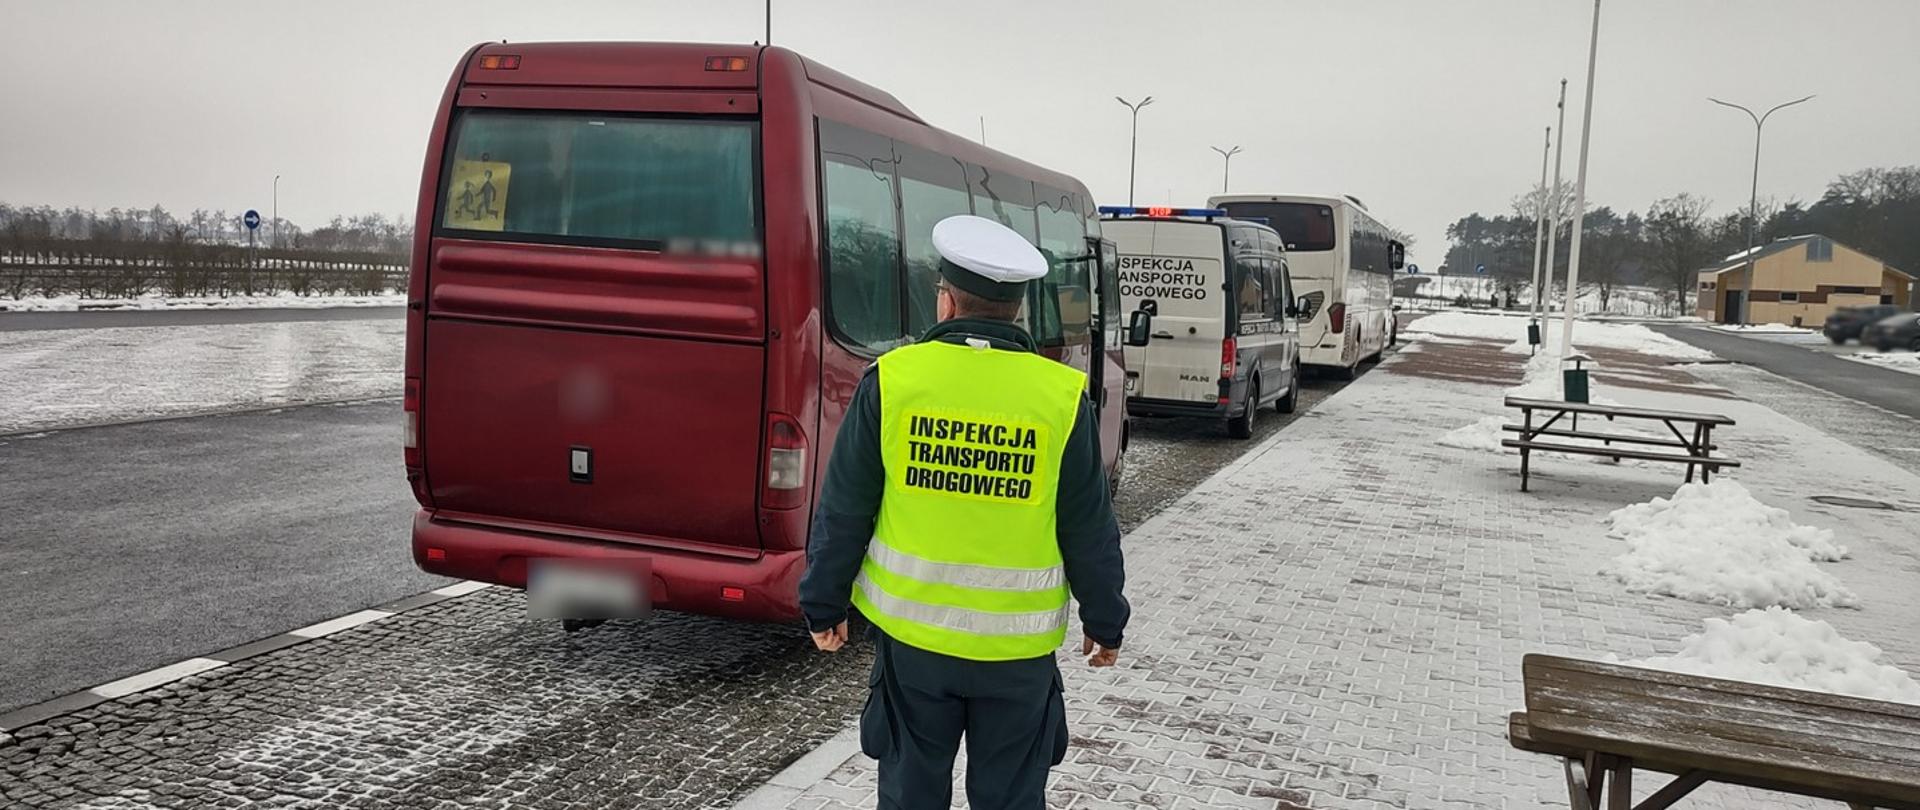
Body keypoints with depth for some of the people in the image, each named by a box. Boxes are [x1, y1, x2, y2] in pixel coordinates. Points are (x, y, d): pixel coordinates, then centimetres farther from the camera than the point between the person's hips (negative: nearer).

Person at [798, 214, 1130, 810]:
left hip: (910, 630, 1)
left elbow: (843, 512, -4)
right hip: (1017, 643, 0)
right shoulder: (1063, 397, -10)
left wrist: (824, 606, 10)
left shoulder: (891, 380, -10)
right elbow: (1090, 533, -3)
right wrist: (1105, 623, 11)